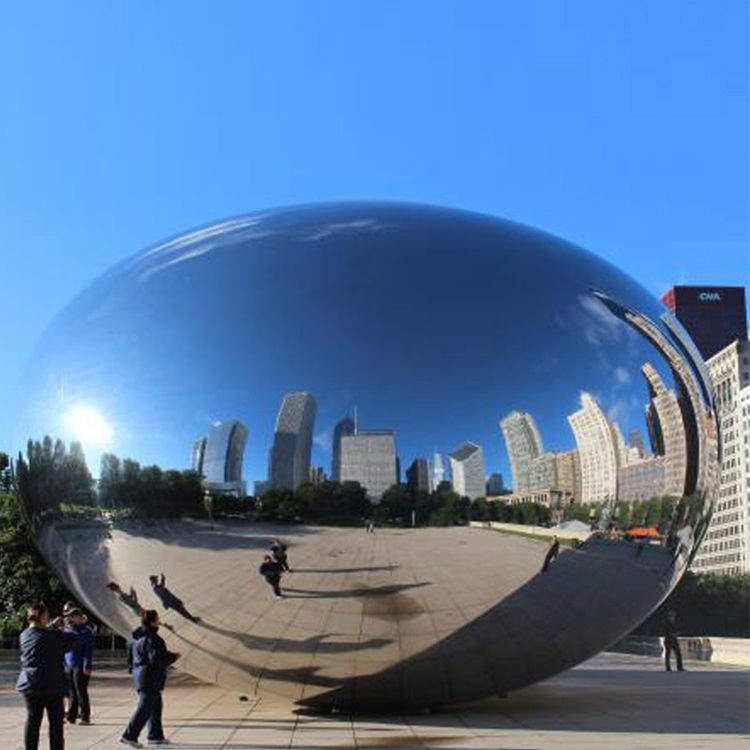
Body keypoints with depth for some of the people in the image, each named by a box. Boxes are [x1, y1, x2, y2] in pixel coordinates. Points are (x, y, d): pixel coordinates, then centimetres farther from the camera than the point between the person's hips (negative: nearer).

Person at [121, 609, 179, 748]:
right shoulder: (151, 638, -20)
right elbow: (156, 659, -25)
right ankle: (129, 736, -4)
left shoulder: (138, 637, 10)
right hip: (149, 678, -10)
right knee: (145, 708, -5)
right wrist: (173, 657, -11)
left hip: (140, 675, 10)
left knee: (156, 705, 17)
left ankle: (156, 736, 22)